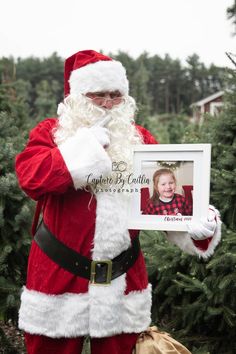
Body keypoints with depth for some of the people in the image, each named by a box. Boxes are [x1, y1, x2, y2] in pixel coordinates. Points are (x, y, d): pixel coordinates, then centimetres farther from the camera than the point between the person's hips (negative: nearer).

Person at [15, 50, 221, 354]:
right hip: (59, 273, -2)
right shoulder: (50, 132, -2)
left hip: (123, 278, 3)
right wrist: (85, 146, -21)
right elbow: (31, 178, -21)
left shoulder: (139, 138, 7)